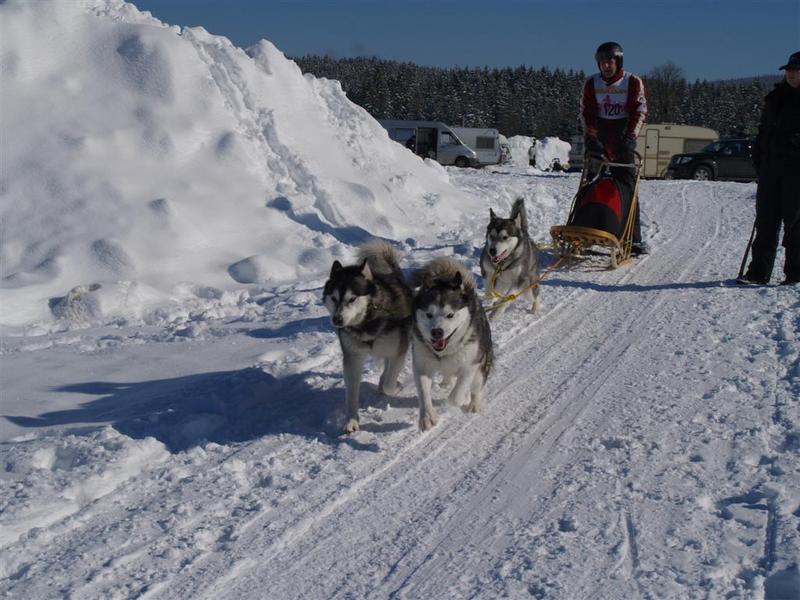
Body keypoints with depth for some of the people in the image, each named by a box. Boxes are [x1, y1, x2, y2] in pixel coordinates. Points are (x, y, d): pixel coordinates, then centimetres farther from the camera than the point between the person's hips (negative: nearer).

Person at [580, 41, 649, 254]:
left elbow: (639, 112, -4)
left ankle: (634, 239, -2)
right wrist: (591, 137, -10)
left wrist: (630, 138, -18)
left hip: (623, 143, -2)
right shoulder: (591, 83, 8)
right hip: (598, 143, 2)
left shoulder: (633, 82, 1)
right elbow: (586, 113, 5)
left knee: (627, 189, -4)